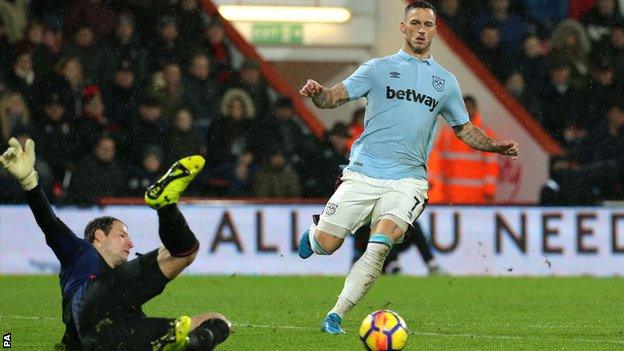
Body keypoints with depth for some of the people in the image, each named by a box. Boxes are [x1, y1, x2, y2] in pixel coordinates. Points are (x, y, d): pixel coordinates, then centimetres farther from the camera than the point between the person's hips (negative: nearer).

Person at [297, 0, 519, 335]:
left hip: (407, 179, 1)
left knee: (380, 245, -24)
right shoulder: (379, 68, 7)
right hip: (363, 173, -1)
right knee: (326, 244, -4)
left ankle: (335, 316, -17)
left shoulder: (445, 81, 15)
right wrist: (317, 93, -23)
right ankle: (312, 234, 35)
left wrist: (496, 145, 6)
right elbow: (335, 97, 0)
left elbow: (464, 129, 24)